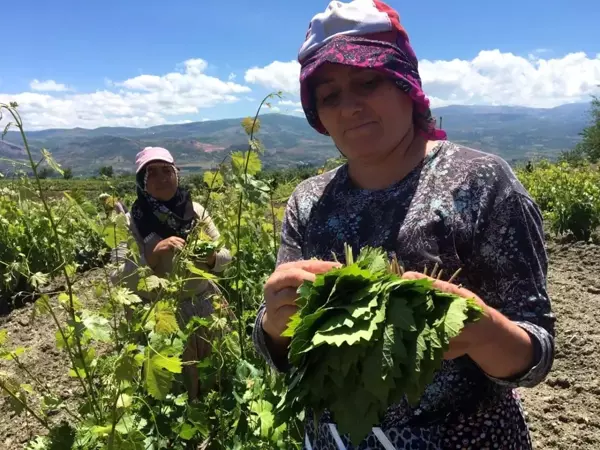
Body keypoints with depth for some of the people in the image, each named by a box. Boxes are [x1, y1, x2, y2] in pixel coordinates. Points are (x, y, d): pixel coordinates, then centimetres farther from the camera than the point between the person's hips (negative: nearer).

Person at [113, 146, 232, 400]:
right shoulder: (131, 222, -9)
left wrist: (209, 257, -20)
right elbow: (124, 280, -15)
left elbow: (225, 257, 2)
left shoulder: (196, 210, -1)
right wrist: (154, 254, -29)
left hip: (207, 306, 3)